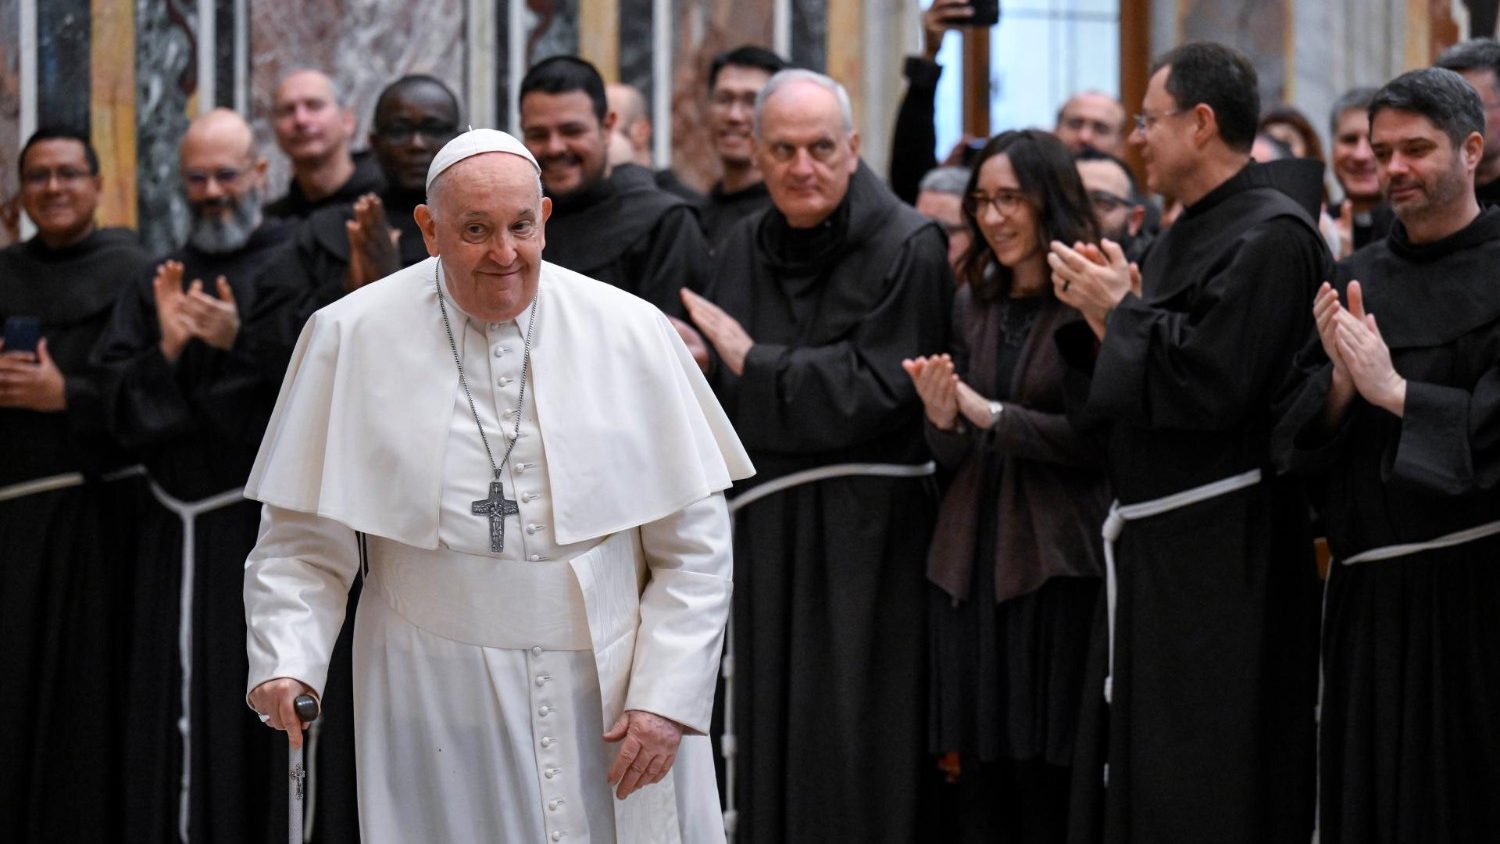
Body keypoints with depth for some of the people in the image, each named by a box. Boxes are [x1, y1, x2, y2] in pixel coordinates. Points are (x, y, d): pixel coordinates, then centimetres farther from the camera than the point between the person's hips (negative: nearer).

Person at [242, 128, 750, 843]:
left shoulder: (630, 334, 0)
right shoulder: (352, 338, -2)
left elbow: (693, 546, 1)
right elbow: (303, 542, 0)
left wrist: (667, 699, -6)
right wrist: (286, 663, -16)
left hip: (613, 700, 1)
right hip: (439, 719, -1)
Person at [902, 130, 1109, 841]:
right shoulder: (973, 305, 13)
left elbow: (1098, 441, -11)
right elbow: (952, 457, 14)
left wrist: (990, 414, -13)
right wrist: (942, 418, -8)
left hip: (1058, 564, -5)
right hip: (971, 563, 6)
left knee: (1048, 782, -2)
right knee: (981, 777, 6)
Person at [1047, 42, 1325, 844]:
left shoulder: (1272, 236, -14)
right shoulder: (1187, 235, 16)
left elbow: (1213, 380, -25)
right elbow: (1119, 398, 20)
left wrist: (1122, 310, -11)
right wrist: (1096, 314, 2)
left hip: (1224, 558, -10)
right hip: (1156, 547, 10)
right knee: (1139, 775, 13)